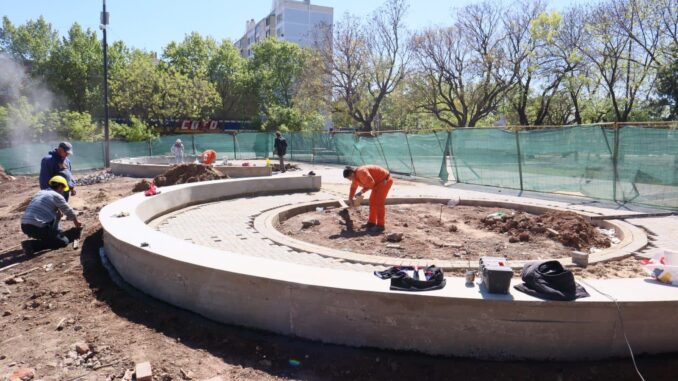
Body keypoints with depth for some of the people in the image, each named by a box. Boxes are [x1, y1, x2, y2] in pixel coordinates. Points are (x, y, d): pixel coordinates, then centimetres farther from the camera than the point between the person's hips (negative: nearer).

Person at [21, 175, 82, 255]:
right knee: (64, 241, 2)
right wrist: (77, 223, 23)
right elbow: (69, 212, 7)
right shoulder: (57, 196, -2)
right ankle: (32, 245, -9)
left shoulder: (40, 192, 20)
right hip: (38, 228, -9)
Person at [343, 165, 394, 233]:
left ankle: (380, 226, -10)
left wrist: (362, 191, -18)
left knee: (379, 203, -13)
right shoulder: (356, 176, 5)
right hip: (378, 182, 10)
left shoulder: (361, 172, -27)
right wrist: (350, 199, 20)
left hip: (385, 180, -10)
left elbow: (371, 183, -27)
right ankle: (372, 222, 19)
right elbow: (353, 187, 19)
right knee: (372, 201, 11)